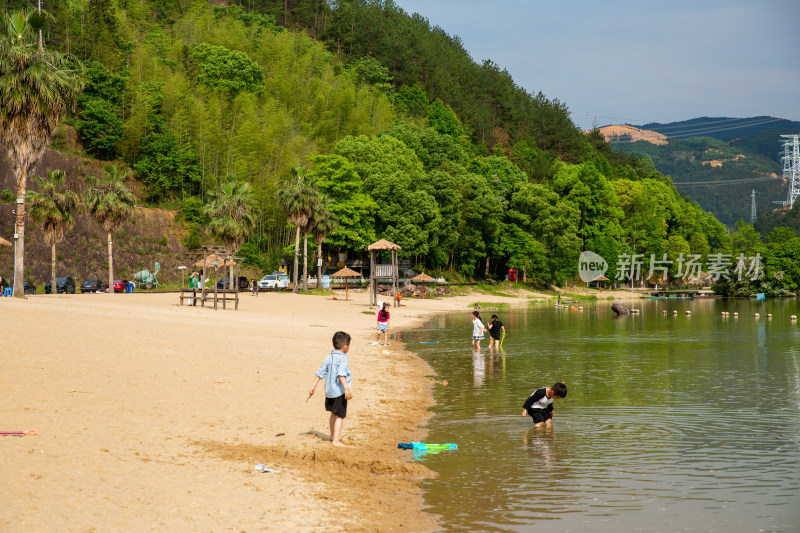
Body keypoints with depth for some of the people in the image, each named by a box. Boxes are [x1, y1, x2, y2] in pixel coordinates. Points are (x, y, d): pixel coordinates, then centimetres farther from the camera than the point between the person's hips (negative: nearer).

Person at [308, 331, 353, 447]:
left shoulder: (329, 358, 8)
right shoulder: (342, 359, -16)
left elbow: (320, 372, 10)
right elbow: (341, 374, -29)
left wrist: (313, 386, 16)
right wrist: (347, 388, -36)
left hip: (329, 391, 8)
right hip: (339, 392, -8)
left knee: (334, 413, 25)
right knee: (339, 416, -3)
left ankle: (333, 435, 41)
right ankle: (336, 440, -6)